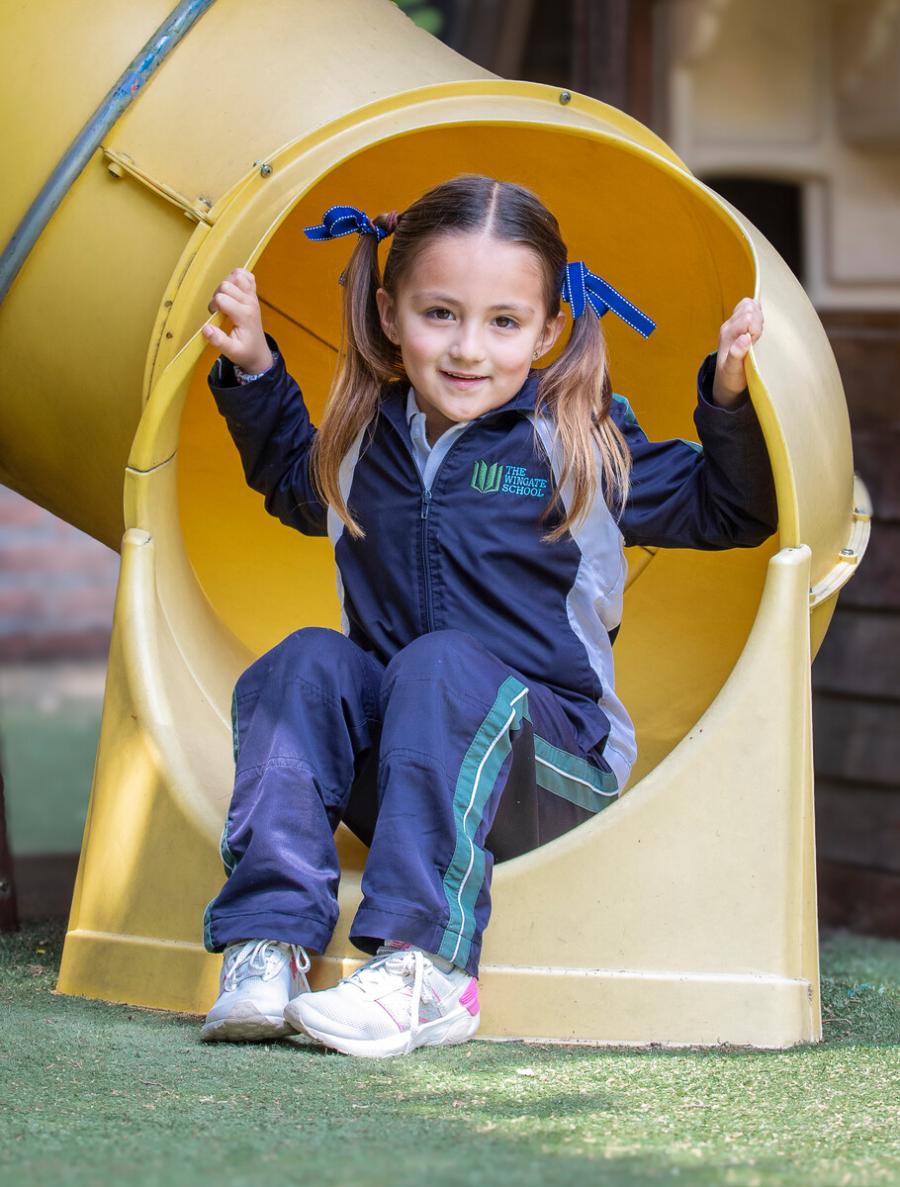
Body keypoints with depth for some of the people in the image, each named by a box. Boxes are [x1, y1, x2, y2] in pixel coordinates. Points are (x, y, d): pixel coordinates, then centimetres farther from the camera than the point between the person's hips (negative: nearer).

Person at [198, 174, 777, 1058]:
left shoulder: (582, 442, -2)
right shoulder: (362, 439, 9)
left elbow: (729, 512, 3)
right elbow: (289, 479, 33)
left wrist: (731, 400, -13)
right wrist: (252, 368, 20)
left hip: (553, 769, -4)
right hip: (387, 768, 4)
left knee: (443, 665, -32)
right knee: (306, 664, -23)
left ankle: (422, 968, -43)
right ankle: (268, 946, -31)